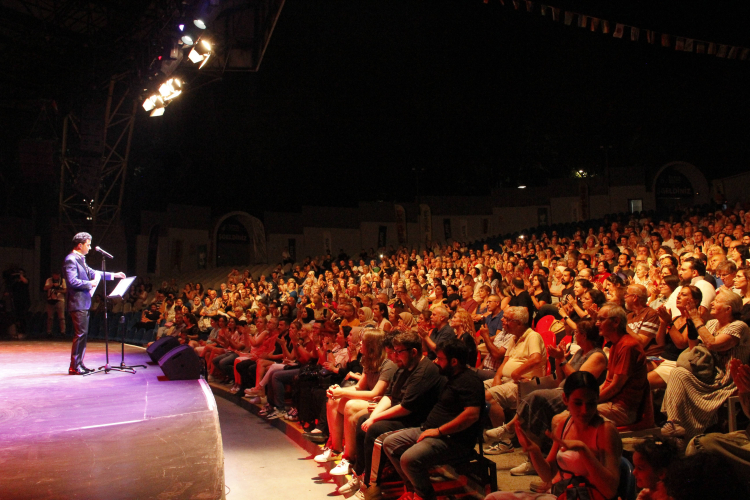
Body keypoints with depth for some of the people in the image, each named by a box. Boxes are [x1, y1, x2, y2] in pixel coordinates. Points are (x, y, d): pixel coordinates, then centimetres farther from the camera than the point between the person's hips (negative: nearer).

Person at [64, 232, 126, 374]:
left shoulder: (80, 259, 16)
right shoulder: (71, 260, -14)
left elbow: (92, 273, 24)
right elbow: (72, 281, -23)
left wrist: (113, 275, 22)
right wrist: (90, 284, -13)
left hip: (84, 303, 10)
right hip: (78, 303, -10)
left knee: (83, 334, 13)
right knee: (80, 334, -8)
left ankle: (79, 364, 19)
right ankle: (74, 367, -2)